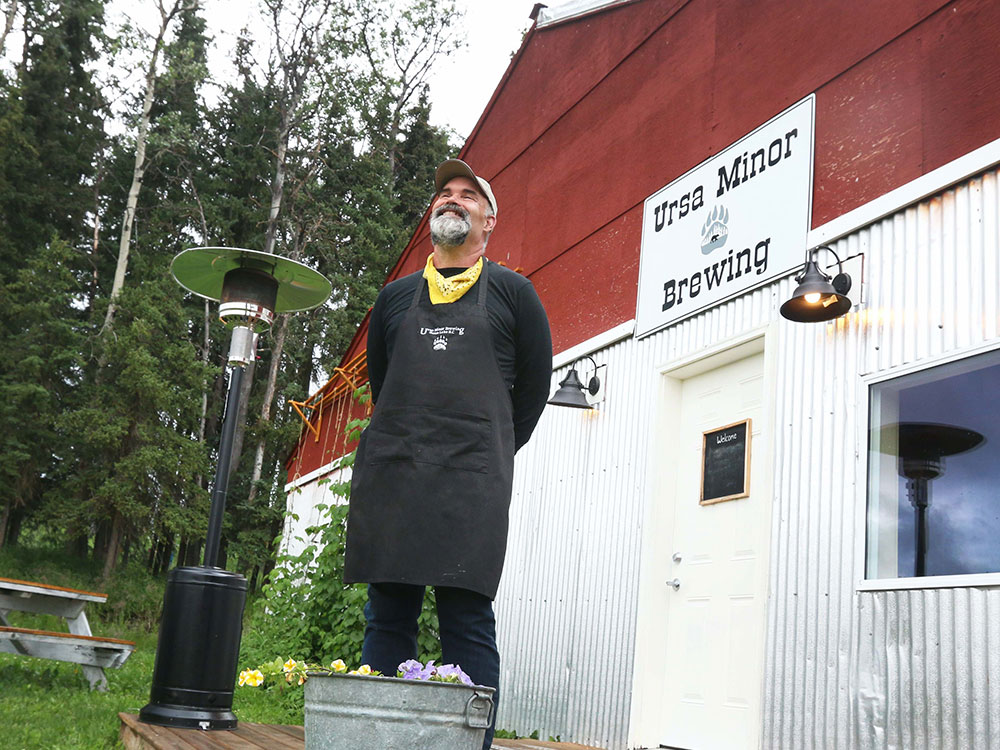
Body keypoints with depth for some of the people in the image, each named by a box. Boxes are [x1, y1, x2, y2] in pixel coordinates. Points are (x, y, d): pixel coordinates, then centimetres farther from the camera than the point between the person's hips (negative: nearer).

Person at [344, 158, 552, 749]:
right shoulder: (396, 296, 19)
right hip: (389, 477, 3)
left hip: (471, 480, -3)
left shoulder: (512, 293, 11)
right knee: (388, 617, 3)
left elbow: (534, 386, 11)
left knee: (467, 620, -7)